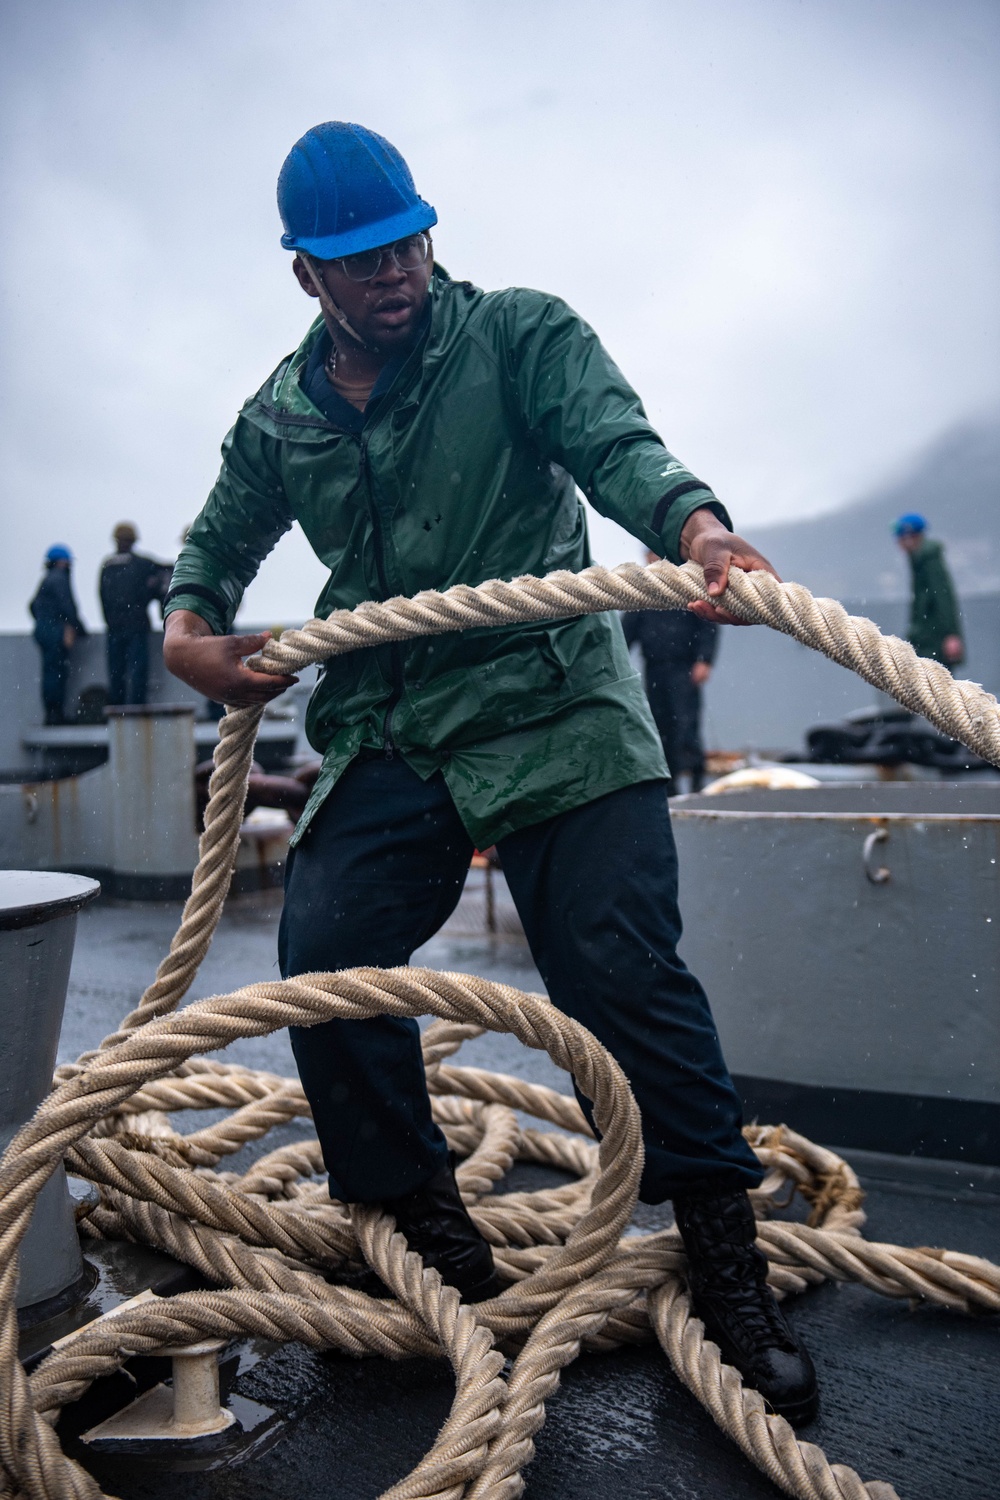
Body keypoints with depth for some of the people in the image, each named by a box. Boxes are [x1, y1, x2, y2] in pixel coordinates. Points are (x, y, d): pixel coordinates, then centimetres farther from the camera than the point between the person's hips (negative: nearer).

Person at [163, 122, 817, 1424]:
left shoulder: (520, 335, 3)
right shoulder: (280, 419, 14)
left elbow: (615, 442, -14)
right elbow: (219, 541, 28)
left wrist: (694, 524, -36)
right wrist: (190, 629, 6)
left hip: (555, 712, -3)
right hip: (386, 732, 4)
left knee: (622, 972, -13)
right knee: (323, 959, -9)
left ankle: (725, 1257, 5)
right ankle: (421, 1219, 14)